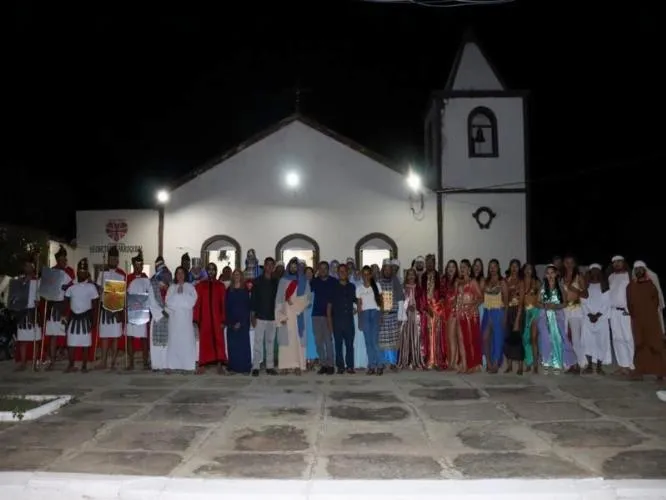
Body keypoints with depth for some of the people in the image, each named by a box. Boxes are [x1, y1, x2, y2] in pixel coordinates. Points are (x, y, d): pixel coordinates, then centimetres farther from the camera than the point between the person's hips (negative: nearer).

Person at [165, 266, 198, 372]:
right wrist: (177, 293, -8)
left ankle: (186, 364, -4)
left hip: (186, 317, -1)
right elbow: (168, 301, 3)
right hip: (174, 317, 1)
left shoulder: (190, 287, 8)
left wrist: (182, 293, -6)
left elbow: (192, 300, -4)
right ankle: (172, 364, -1)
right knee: (174, 339, -3)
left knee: (186, 339, -6)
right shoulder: (171, 287, 13)